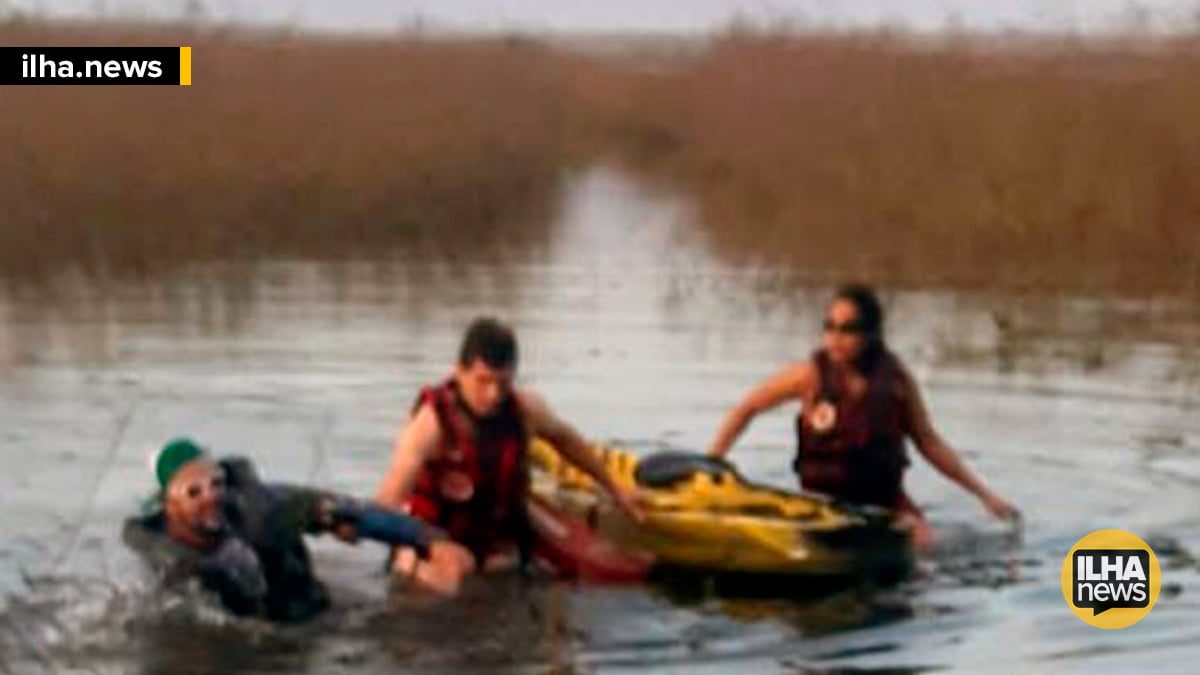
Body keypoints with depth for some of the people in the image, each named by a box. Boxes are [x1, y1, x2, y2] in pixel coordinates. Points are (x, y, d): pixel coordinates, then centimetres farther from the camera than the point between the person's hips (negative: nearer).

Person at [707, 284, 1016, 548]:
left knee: (923, 541, -22)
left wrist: (984, 494, 4)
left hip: (885, 499, 3)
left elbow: (930, 444, 7)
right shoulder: (813, 375, -7)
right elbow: (746, 410, 1)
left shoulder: (896, 379, -1)